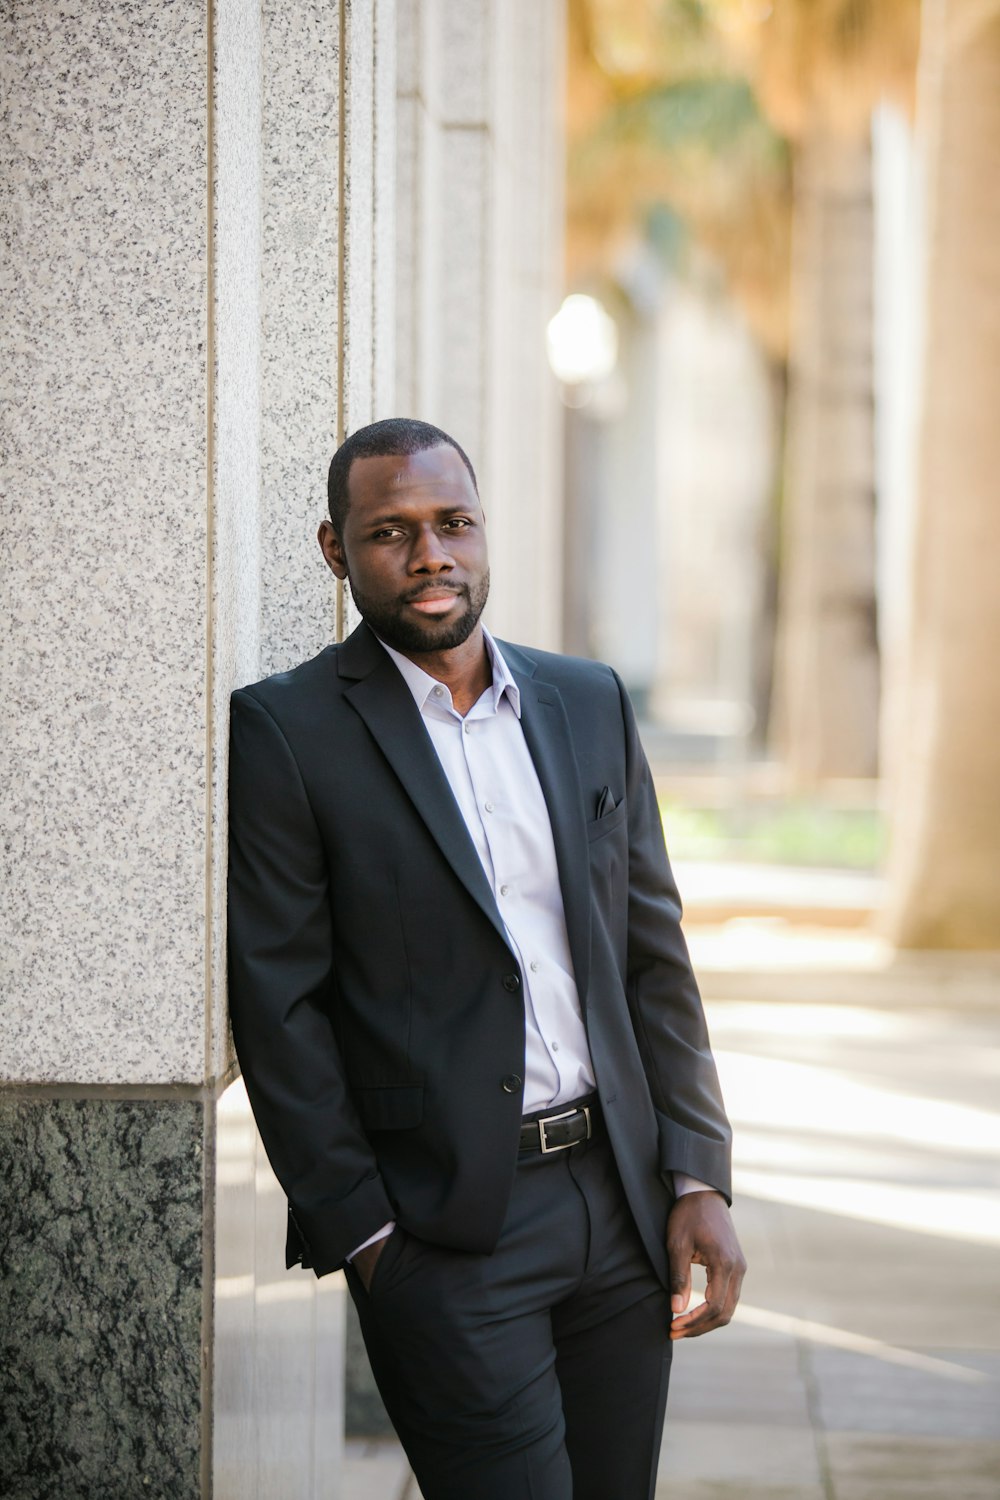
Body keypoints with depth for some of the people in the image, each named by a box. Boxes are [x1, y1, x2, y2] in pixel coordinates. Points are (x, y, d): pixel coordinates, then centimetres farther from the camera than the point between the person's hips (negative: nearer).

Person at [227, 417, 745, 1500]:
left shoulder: (591, 704, 11)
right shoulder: (286, 731, -5)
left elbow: (653, 955, 12)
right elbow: (277, 1006, -7)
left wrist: (698, 1178, 5)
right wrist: (361, 1236, -10)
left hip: (621, 1206, 5)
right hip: (447, 1235, -5)